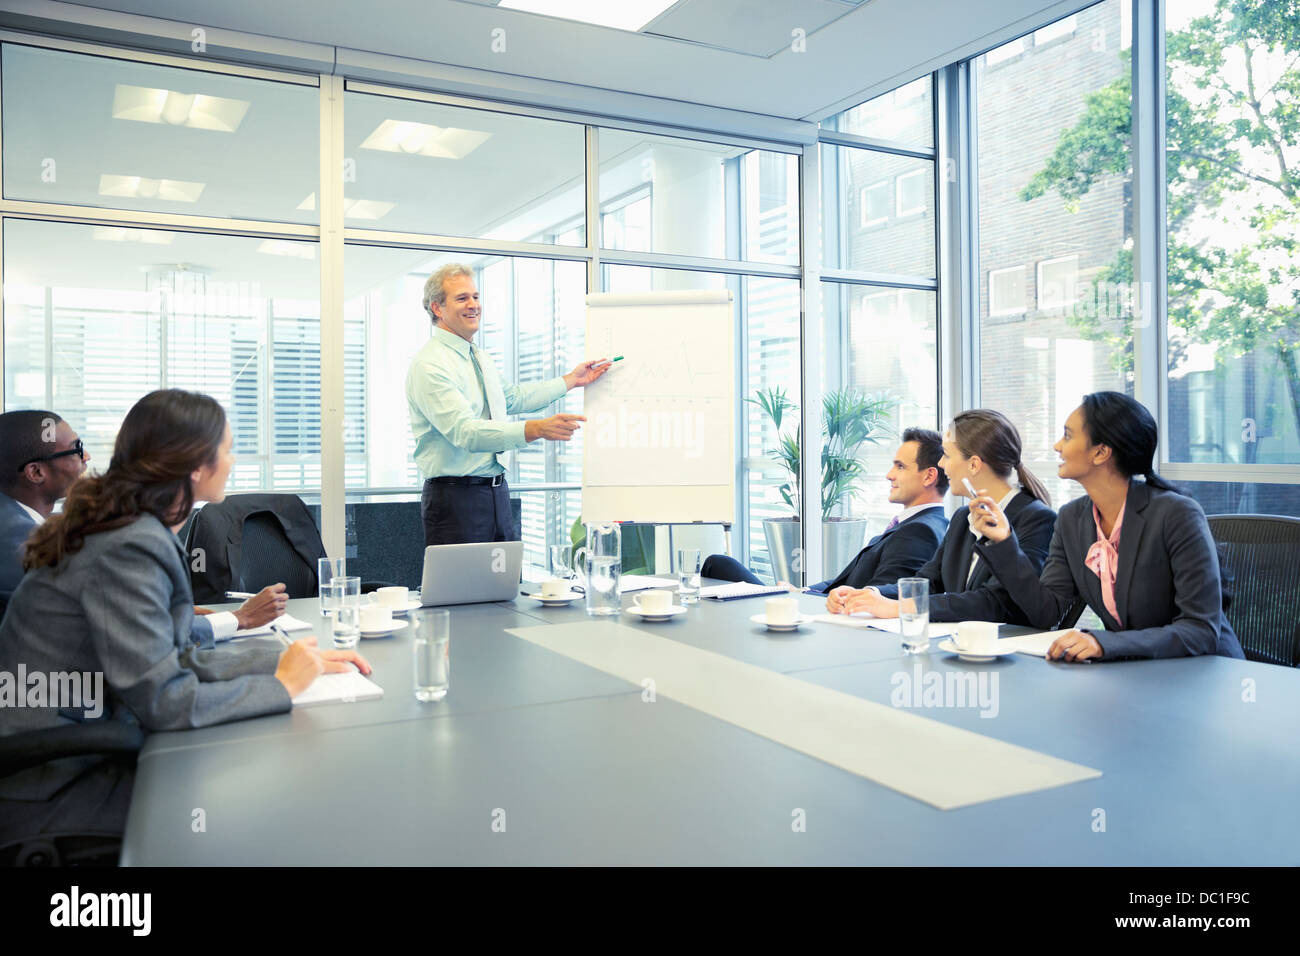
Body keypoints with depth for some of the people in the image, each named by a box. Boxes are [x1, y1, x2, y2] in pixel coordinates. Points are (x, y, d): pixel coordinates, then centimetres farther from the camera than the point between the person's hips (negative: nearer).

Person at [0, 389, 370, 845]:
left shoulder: (137, 531, 5)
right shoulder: (129, 550, -24)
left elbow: (179, 657, 7)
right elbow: (163, 702, -25)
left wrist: (299, 660, 1)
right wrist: (283, 685, -13)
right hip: (46, 788, -8)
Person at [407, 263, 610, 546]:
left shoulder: (479, 357, 15)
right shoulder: (430, 365, -16)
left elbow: (512, 398, 29)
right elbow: (465, 431, -27)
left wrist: (571, 380, 26)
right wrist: (535, 429, -38)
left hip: (497, 492, 9)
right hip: (455, 498, -9)